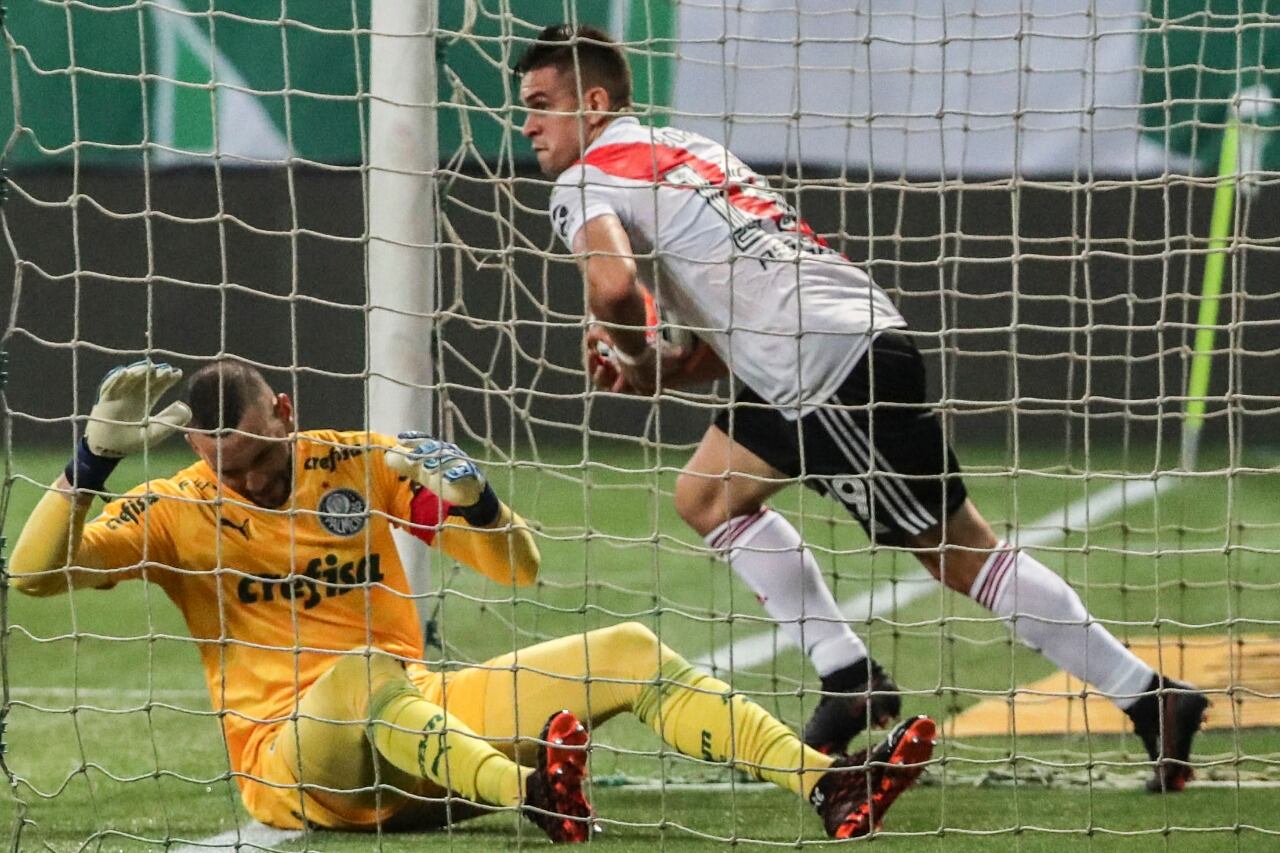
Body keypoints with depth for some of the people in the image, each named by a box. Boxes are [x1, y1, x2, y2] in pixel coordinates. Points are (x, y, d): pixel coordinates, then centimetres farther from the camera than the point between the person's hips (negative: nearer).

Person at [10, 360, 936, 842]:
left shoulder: (360, 464, 7)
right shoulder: (176, 512, -3)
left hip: (424, 727, 5)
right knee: (363, 671, -40)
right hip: (292, 763, -5)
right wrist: (96, 452, -28)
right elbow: (36, 571, -17)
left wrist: (472, 499, -14)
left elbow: (518, 569, 7)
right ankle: (534, 793, -66)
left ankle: (830, 787, -15)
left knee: (629, 652, -4)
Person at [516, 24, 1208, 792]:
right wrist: (661, 369, 10)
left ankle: (1150, 697, 1)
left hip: (834, 368, -9)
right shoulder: (681, 150, 24)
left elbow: (613, 286, -23)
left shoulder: (588, 181, -3)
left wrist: (634, 353, -2)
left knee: (960, 552, -3)